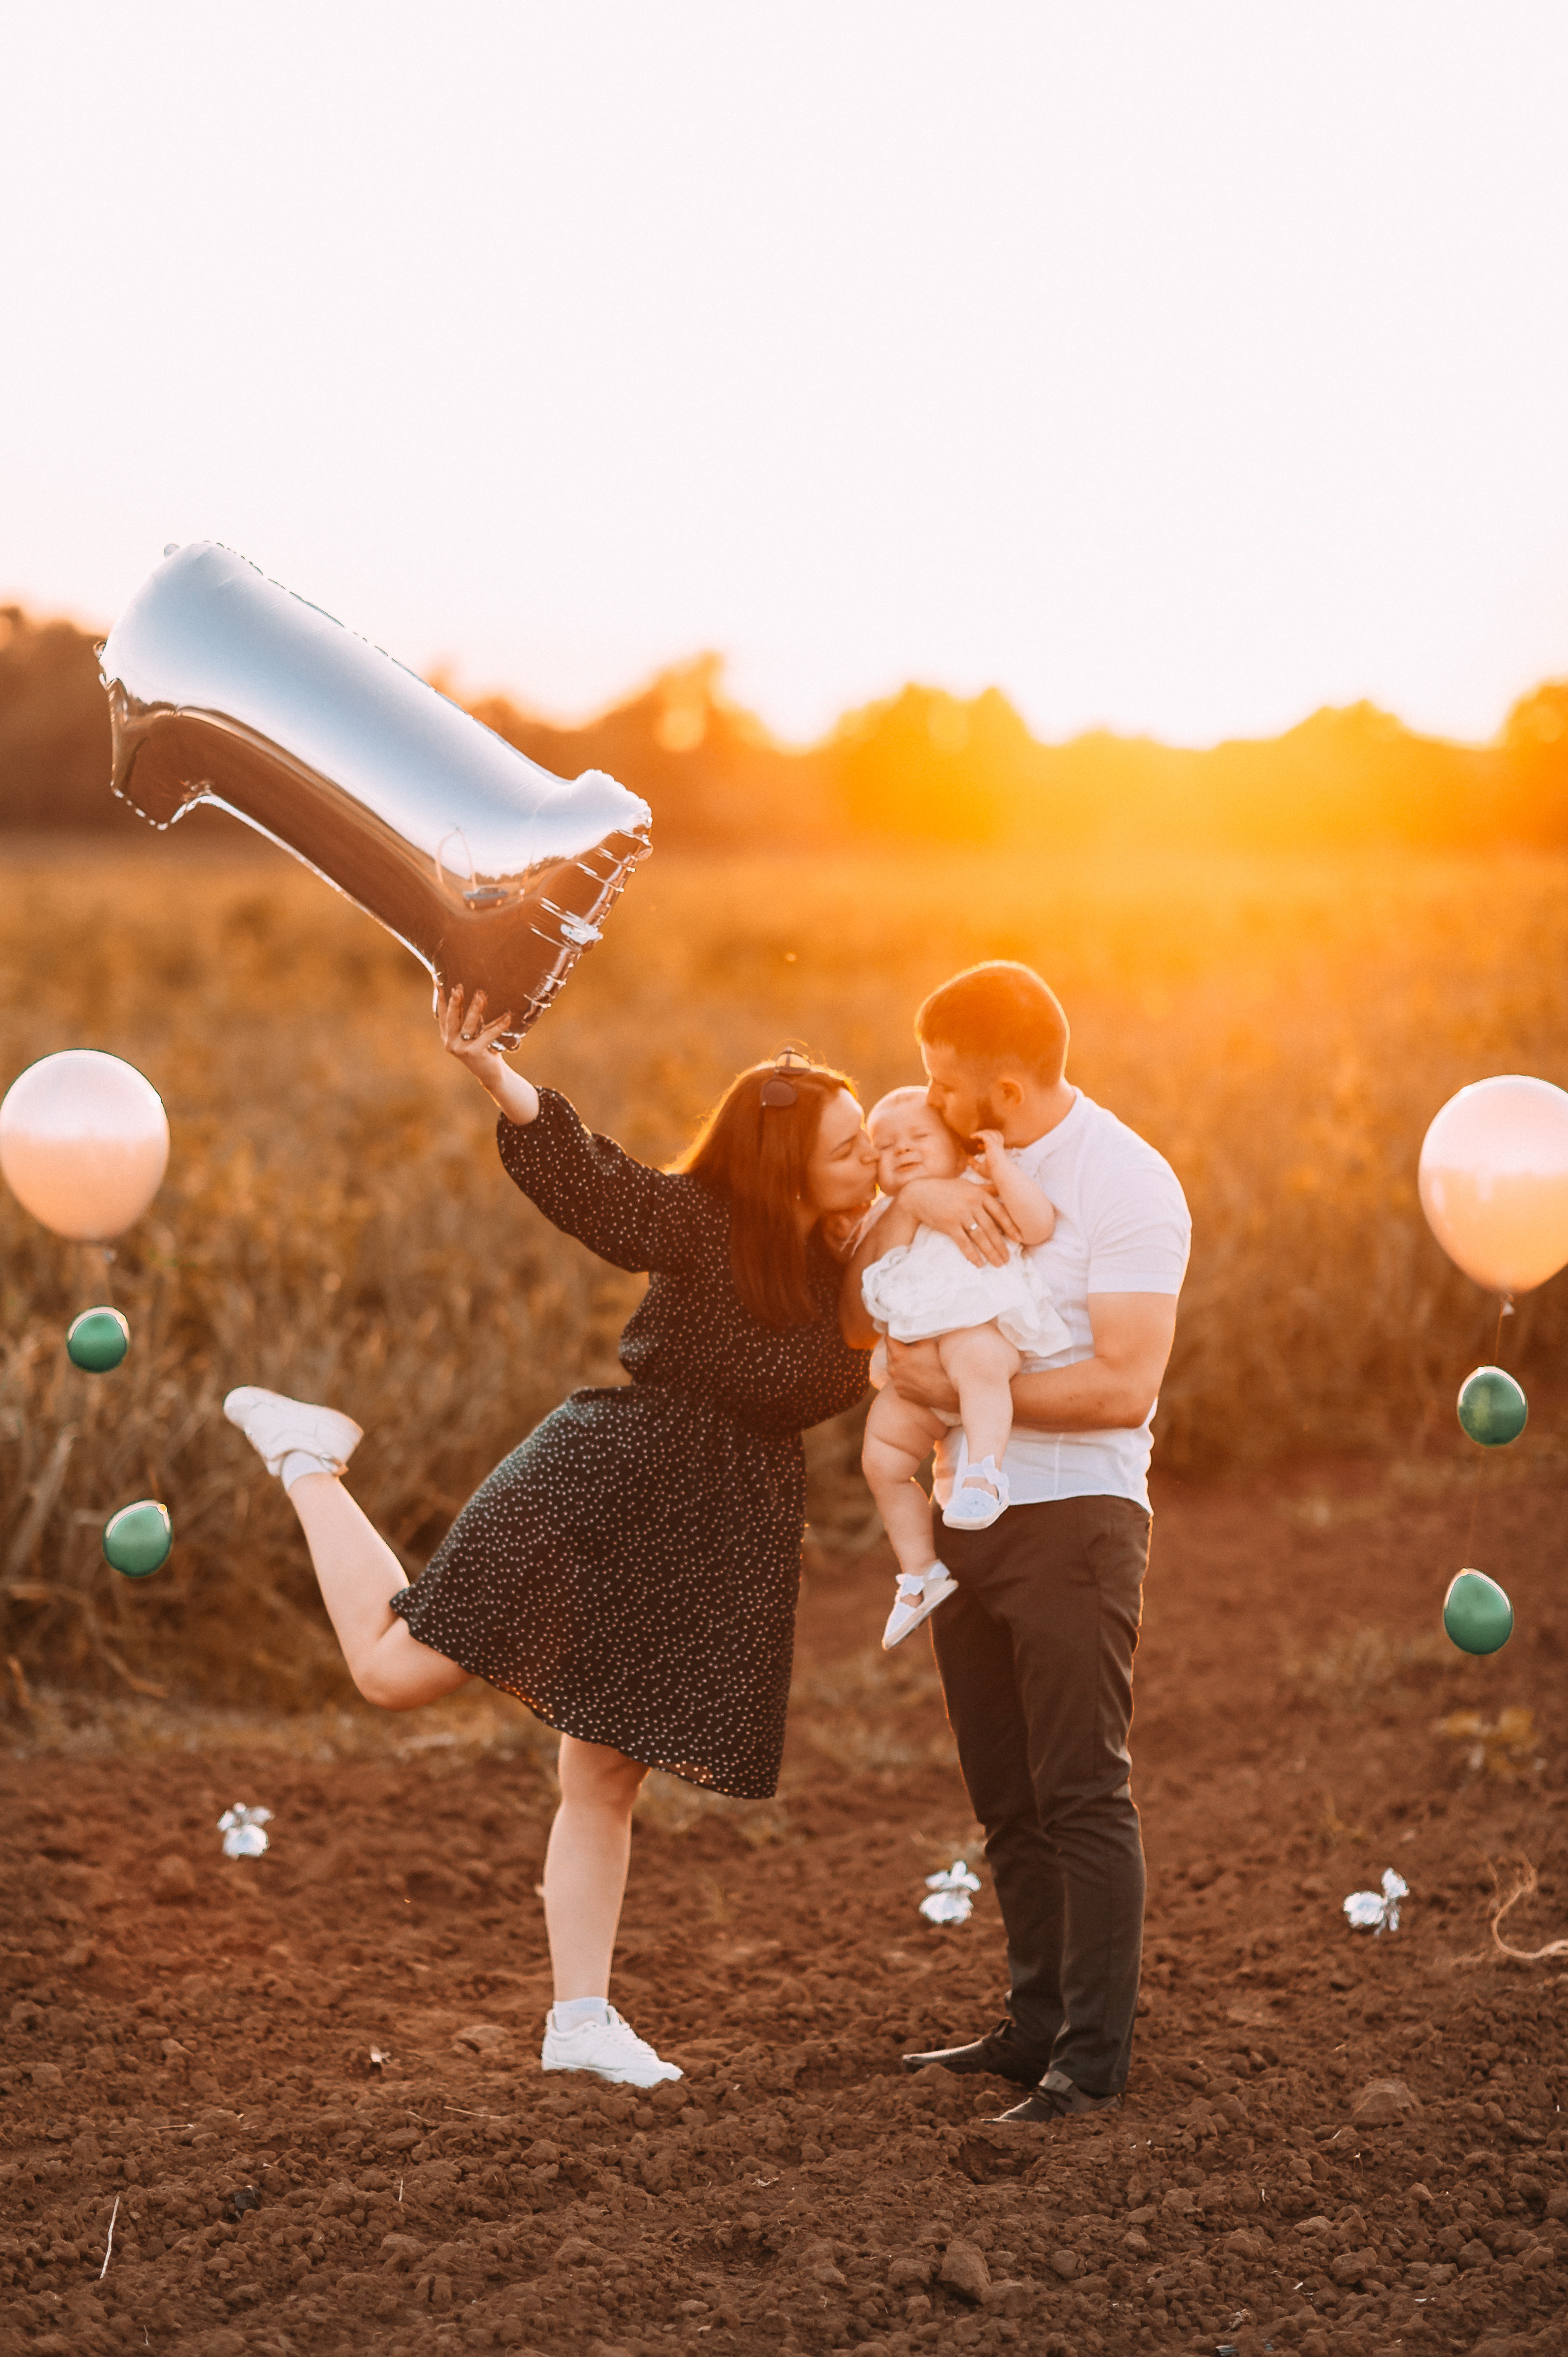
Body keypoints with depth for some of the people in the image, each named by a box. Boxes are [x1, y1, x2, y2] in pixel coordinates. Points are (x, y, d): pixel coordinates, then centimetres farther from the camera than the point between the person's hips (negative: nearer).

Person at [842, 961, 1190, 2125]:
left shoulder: (1129, 1185, -12)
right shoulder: (968, 1168, 11)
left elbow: (1123, 1386, -19)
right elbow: (857, 1319, 5)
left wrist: (956, 1385, -16)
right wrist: (905, 1198, -14)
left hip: (1076, 1516, -8)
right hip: (968, 1514, 8)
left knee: (1084, 1794, -7)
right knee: (1009, 1801, 12)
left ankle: (1094, 2054, -2)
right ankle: (1038, 2021, 22)